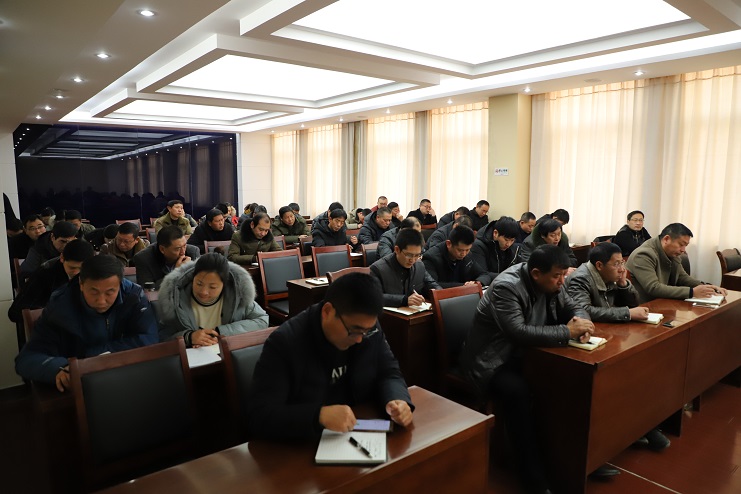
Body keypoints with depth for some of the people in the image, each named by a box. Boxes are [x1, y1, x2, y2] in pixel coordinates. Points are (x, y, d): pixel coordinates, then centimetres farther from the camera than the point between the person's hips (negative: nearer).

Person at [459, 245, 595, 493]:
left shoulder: (551, 282, -1)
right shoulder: (506, 287, -26)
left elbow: (573, 308, 8)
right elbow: (518, 332, -36)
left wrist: (582, 323, -16)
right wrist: (567, 332, -31)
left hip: (525, 354, 8)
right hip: (492, 361, -7)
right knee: (518, 393, -34)